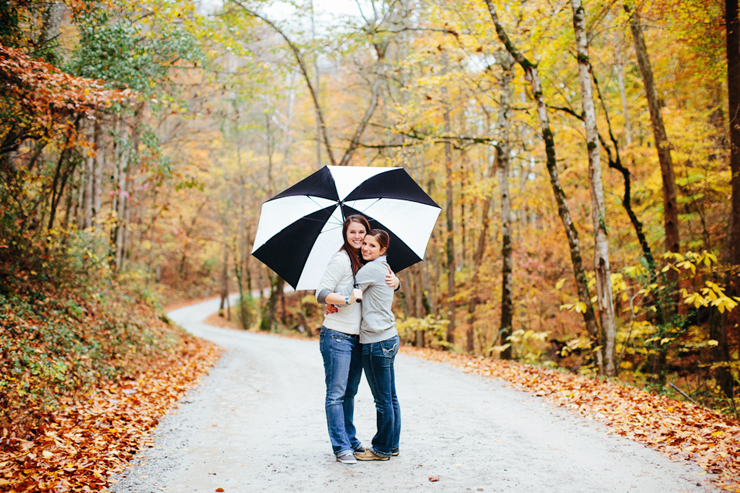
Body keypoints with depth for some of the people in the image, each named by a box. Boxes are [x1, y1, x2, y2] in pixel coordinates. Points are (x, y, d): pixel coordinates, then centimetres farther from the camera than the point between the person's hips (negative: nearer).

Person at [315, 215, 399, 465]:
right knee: (336, 393, -3)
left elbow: (393, 281, 18)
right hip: (337, 336, -7)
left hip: (357, 338, 7)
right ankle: (341, 447, 1)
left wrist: (394, 280, -4)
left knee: (350, 392, 15)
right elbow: (321, 293, -12)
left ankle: (351, 440, 24)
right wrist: (348, 299, -24)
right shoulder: (341, 259, -8)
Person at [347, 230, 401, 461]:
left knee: (383, 400, 0)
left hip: (377, 343, -10)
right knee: (390, 398, 15)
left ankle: (381, 449, 8)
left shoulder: (370, 269, -13)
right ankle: (392, 444, 24)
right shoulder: (385, 268, 16)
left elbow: (351, 296, -13)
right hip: (390, 338, 10)